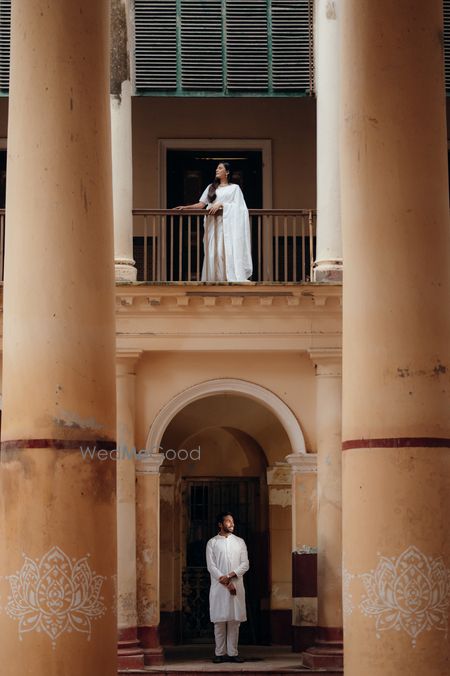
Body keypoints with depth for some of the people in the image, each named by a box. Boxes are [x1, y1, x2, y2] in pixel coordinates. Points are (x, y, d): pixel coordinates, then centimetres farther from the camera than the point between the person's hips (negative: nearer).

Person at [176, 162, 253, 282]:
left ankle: (230, 278, -13)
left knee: (227, 250, -13)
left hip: (227, 224, -3)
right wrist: (186, 207, -1)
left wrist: (221, 205, -12)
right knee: (213, 251, -4)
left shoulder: (234, 188, 9)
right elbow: (201, 204, 11)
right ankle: (215, 279, -3)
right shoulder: (211, 187, 17)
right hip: (213, 223, 3)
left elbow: (237, 206, -1)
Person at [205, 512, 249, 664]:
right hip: (218, 587, -2)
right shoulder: (212, 543, 4)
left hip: (236, 585, 2)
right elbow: (211, 566, -4)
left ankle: (232, 653, 3)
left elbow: (245, 564, 3)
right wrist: (226, 583, -12)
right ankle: (220, 653, 4)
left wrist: (230, 575, -12)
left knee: (235, 620, 0)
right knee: (219, 620, -2)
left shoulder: (239, 542, 10)